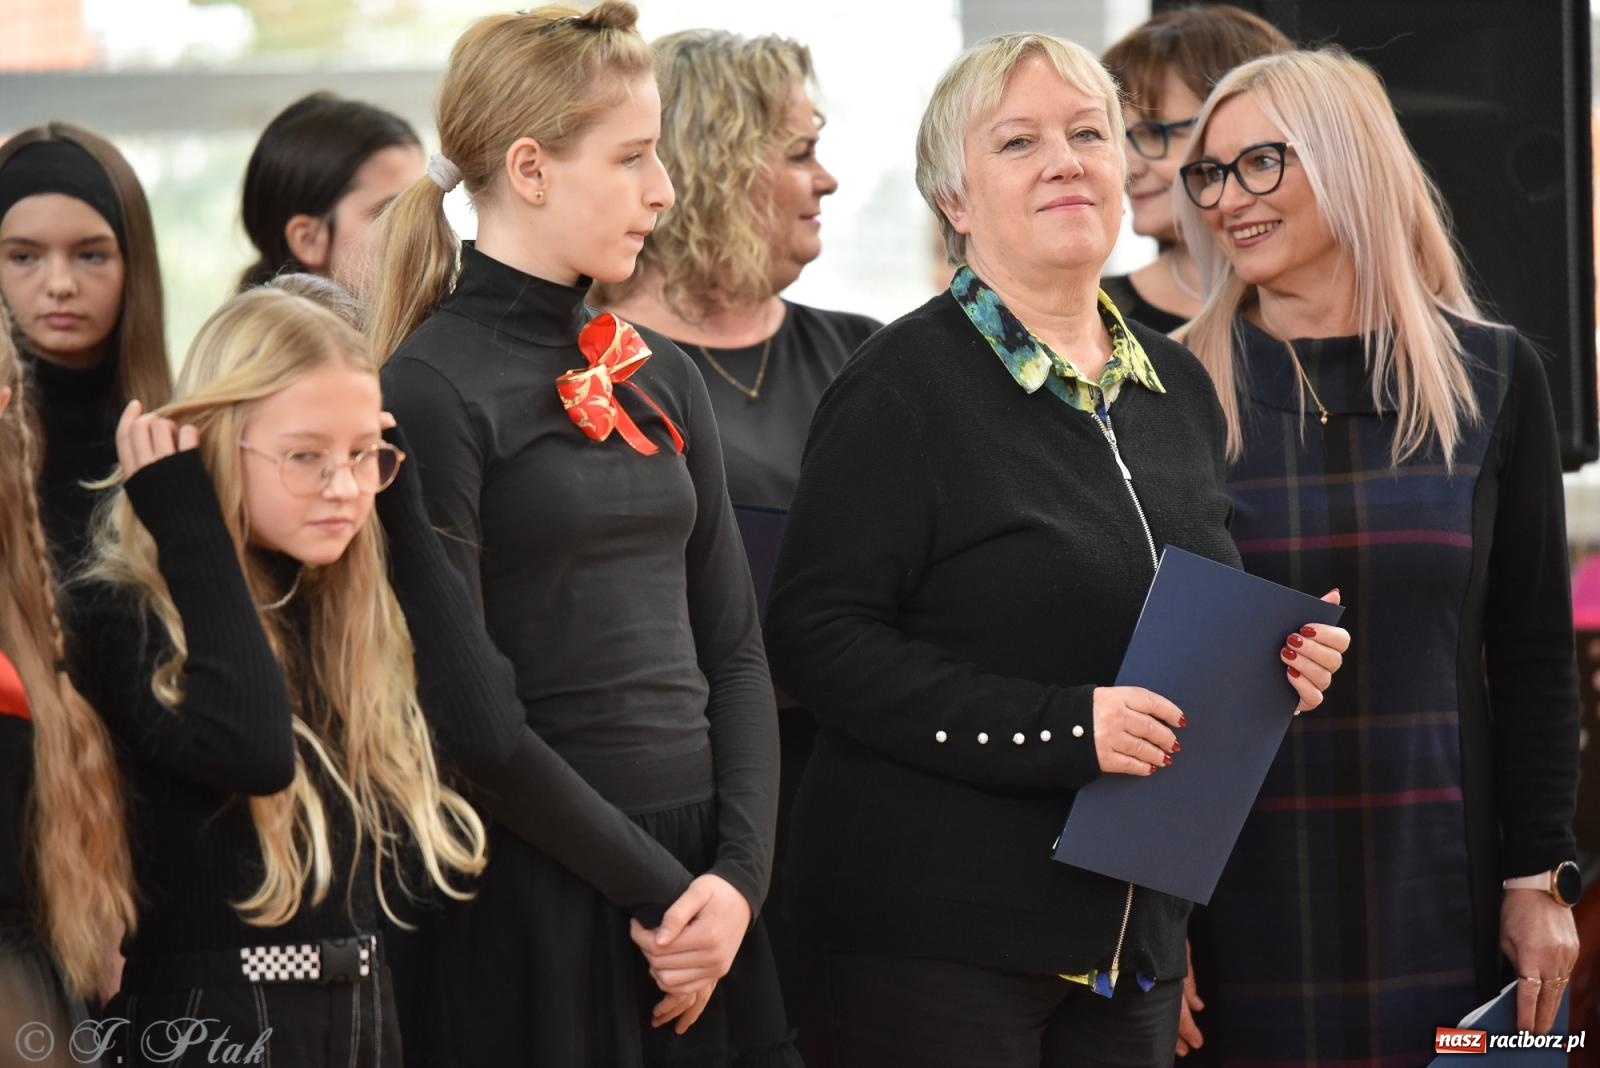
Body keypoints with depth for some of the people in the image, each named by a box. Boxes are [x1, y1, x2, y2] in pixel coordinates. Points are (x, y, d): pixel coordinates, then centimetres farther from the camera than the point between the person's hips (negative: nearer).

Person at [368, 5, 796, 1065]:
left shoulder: (661, 378, 12)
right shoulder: (432, 391, -8)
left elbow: (735, 652, 11)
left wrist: (739, 871, -4)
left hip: (698, 877, 6)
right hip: (536, 902, -6)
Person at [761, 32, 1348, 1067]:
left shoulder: (1178, 387, 12)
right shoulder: (905, 386, -9)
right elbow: (818, 635, -17)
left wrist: (1274, 661, 1)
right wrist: (1062, 726, -22)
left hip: (1137, 929, 7)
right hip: (944, 929, -6)